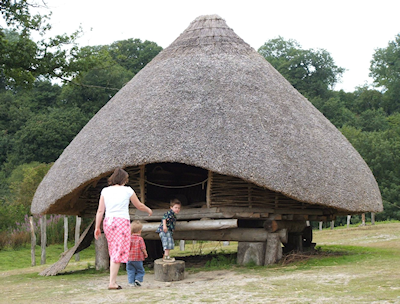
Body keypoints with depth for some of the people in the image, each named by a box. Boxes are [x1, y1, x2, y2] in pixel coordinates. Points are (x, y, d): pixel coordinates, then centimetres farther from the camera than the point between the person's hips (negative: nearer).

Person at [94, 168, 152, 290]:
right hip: (122, 221, -5)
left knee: (113, 252, 14)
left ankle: (113, 280, 17)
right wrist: (148, 210, 31)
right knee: (118, 252, -4)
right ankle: (112, 282, -9)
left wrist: (97, 227, 9)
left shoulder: (105, 191, 8)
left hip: (108, 221, 5)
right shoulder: (127, 190, 0)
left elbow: (100, 211, 5)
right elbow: (139, 206, 12)